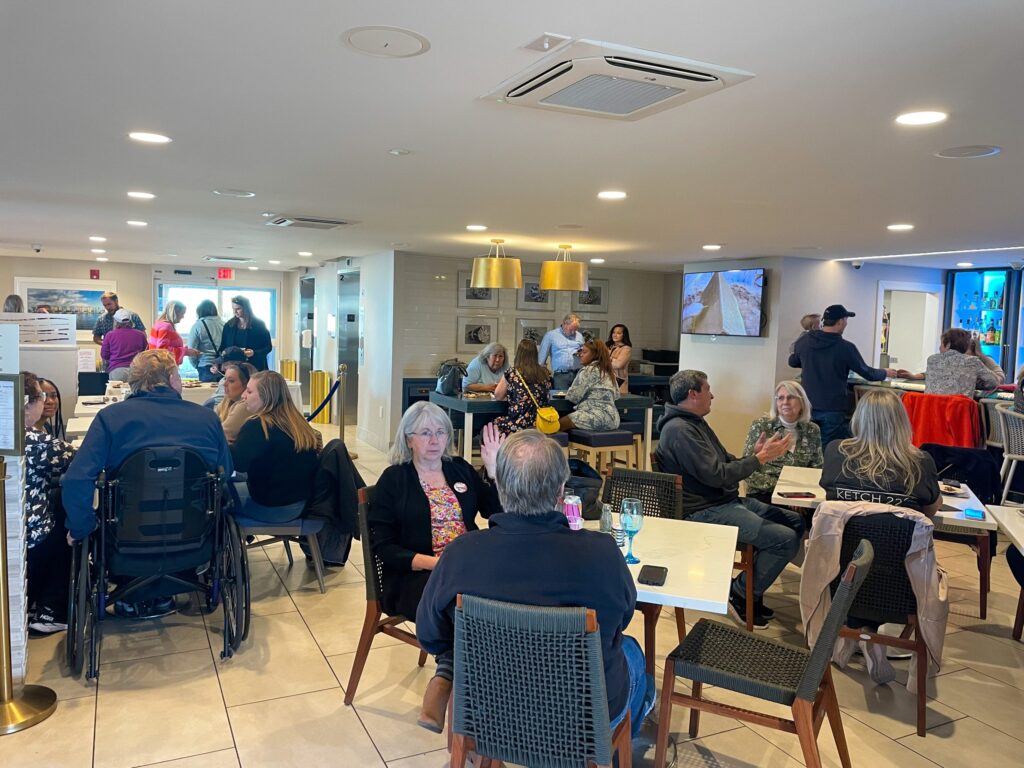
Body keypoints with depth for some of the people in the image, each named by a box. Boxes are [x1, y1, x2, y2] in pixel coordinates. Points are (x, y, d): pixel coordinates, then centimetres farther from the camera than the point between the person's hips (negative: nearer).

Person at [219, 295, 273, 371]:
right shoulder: (229, 325, 9)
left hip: (255, 367, -3)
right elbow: (222, 347, 11)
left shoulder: (259, 325, -1)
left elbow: (268, 347, 0)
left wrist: (254, 353, -17)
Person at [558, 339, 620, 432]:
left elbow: (573, 397, -8)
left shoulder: (588, 370, -6)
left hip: (597, 416, -9)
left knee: (559, 424, -10)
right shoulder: (608, 371, 17)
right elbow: (616, 395, 28)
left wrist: (567, 394, 13)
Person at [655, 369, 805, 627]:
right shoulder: (680, 430, -18)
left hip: (726, 501, 11)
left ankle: (751, 589, 15)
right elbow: (717, 475, -23)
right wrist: (761, 458, -15)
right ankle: (742, 594, 0)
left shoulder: (696, 423, 16)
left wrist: (756, 454, -1)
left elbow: (727, 463, 16)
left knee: (796, 521, 11)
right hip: (705, 512, -11)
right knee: (786, 538, -19)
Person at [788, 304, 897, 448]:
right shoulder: (845, 347, -13)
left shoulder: (804, 340, -1)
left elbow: (793, 362, 18)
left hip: (807, 406, 4)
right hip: (832, 409, -4)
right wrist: (885, 372, 20)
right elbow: (868, 373, 0)